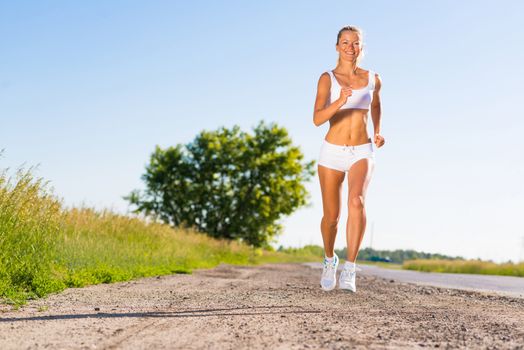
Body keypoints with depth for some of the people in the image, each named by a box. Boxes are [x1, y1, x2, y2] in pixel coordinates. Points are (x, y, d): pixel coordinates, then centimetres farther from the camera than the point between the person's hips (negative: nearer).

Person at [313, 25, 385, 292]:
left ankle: (349, 270, -24)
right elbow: (317, 119, -18)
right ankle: (330, 260, 38)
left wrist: (377, 132, 13)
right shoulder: (327, 79, -5)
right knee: (331, 216, 8)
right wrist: (340, 101, -35)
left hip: (362, 153, 0)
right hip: (332, 152, 0)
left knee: (357, 202, -27)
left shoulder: (373, 78, 3)